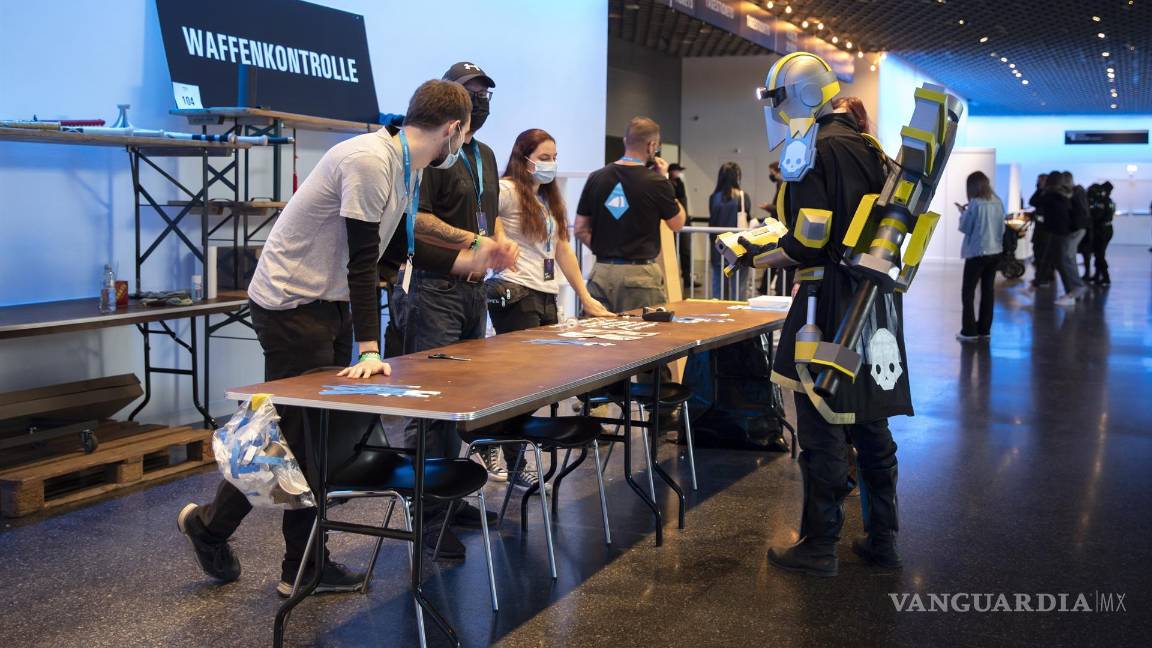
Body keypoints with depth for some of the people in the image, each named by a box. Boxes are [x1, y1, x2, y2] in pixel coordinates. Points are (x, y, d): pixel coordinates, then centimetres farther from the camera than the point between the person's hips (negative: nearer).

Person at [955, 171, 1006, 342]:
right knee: (988, 290, 12)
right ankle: (984, 329, 16)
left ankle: (969, 331, 0)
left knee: (968, 291, 2)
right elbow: (1002, 228, 14)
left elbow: (965, 227, -9)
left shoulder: (975, 203, -14)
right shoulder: (998, 202, 5)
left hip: (977, 252, -6)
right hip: (995, 251, 6)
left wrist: (963, 213, 8)